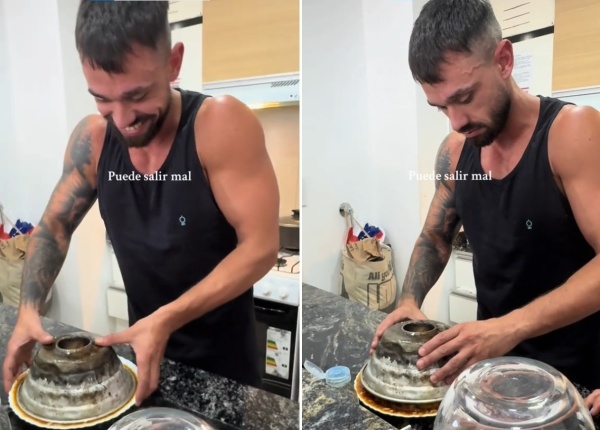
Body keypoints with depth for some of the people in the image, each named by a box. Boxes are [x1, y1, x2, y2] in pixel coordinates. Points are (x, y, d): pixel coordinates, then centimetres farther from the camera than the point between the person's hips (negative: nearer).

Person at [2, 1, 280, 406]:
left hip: (224, 351, -4)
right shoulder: (93, 138, -9)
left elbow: (260, 247, -25)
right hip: (145, 343, 5)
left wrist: (167, 318, -31)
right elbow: (55, 226, 2)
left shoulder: (222, 124, -25)